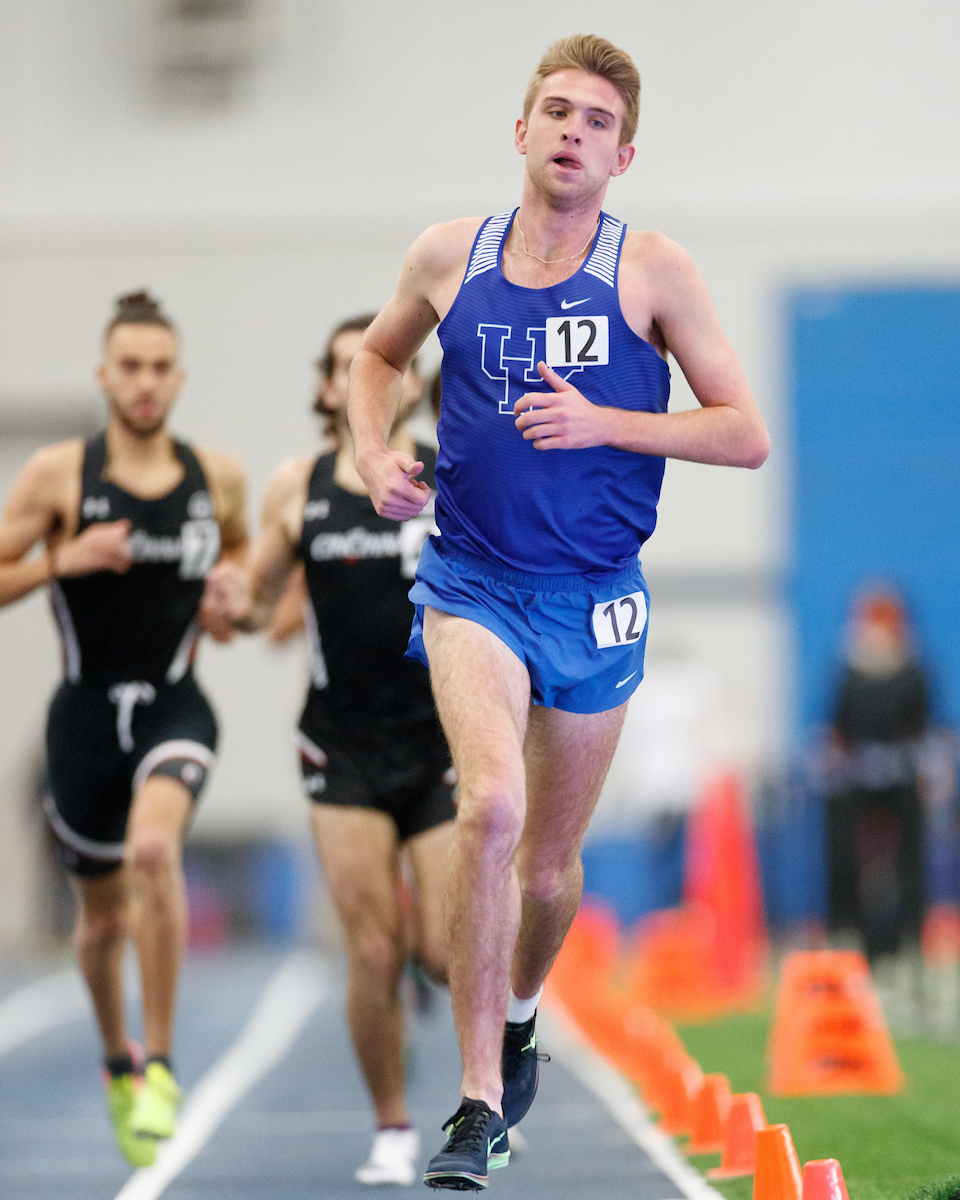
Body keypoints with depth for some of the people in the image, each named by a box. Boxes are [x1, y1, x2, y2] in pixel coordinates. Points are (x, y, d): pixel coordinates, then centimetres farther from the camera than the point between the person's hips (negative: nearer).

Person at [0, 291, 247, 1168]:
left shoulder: (218, 477, 2)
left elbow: (241, 551, 22)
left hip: (176, 707, -1)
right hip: (87, 710, 1)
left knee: (152, 848, -30)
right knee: (102, 911, 13)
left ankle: (161, 1063, -20)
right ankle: (117, 1063, 42)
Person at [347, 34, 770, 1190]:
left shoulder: (652, 271, -5)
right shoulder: (449, 254, 1)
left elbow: (746, 435, -4)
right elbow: (379, 356, 22)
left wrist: (601, 423, -16)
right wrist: (375, 454, 3)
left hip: (595, 599, 1)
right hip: (472, 583, -1)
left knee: (550, 856, 13)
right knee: (490, 804, -25)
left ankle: (519, 1011, 47)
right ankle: (479, 1100, -20)